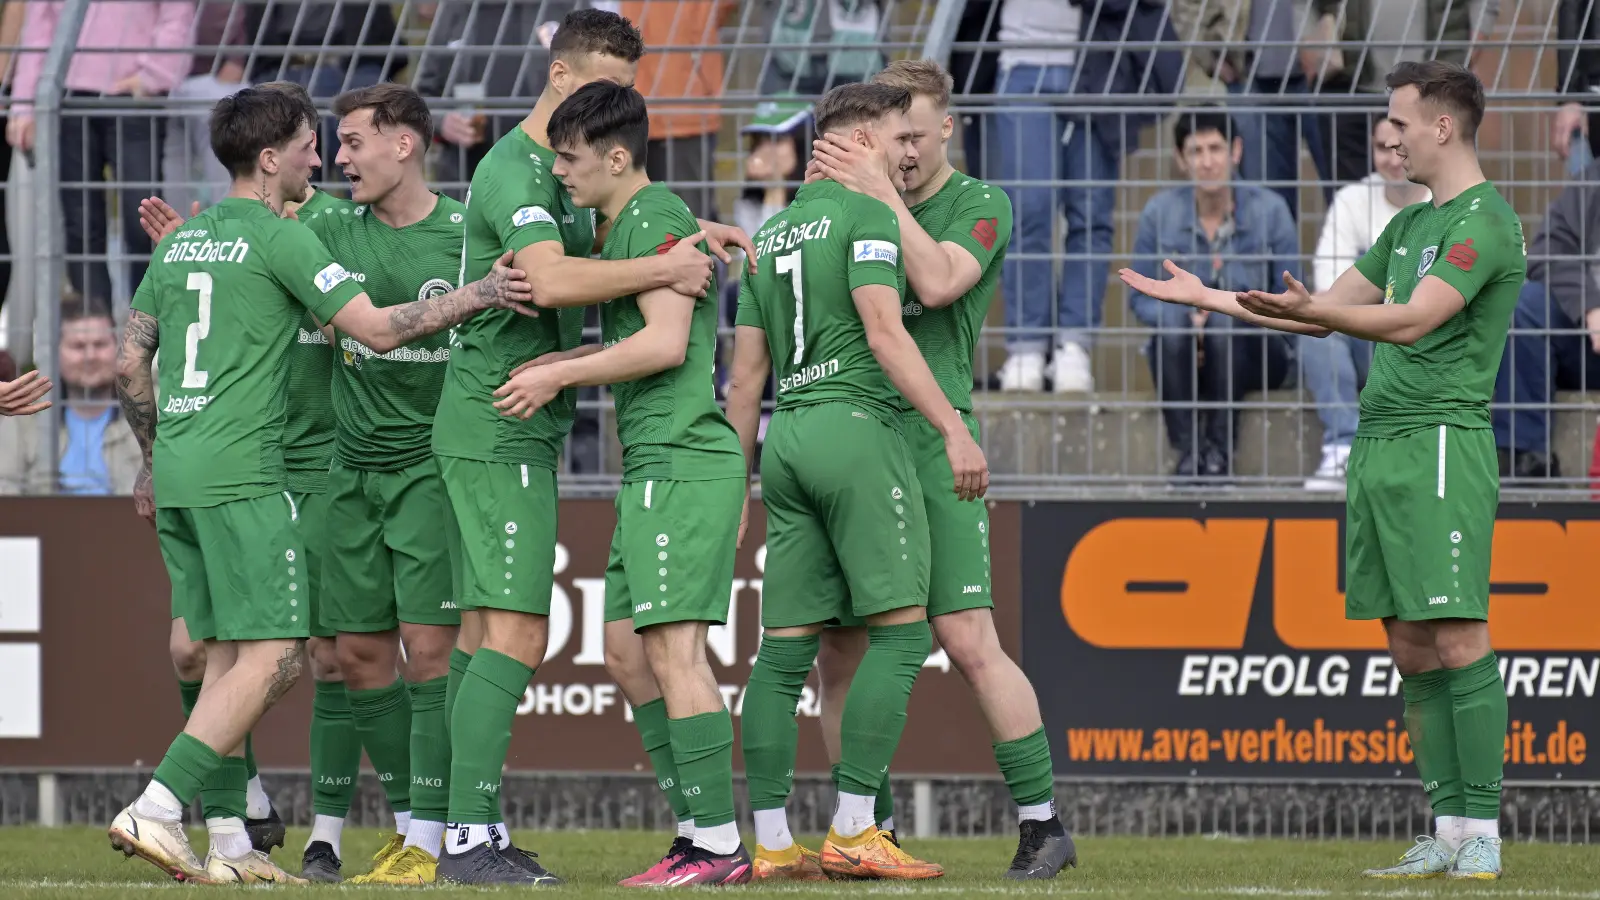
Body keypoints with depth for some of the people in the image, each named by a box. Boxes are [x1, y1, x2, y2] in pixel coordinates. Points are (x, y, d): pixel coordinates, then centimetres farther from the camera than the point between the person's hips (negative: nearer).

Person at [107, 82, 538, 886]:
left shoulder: (180, 242, 16)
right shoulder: (279, 238, -7)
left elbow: (130, 364, 19)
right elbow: (379, 329, -10)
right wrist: (481, 295, -3)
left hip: (178, 472, 9)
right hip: (242, 473, -9)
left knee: (225, 658, 10)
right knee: (273, 655, -9)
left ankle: (229, 842, 6)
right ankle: (157, 810, -18)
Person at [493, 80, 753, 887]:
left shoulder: (654, 218, -10)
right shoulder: (623, 226, 20)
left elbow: (665, 343, -18)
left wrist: (558, 376, -10)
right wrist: (549, 365, 16)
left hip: (681, 462, -10)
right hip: (659, 461, 10)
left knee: (673, 648, -12)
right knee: (635, 647, 10)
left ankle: (718, 845, -14)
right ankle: (709, 840, 10)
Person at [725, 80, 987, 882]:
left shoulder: (771, 235, 19)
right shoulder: (866, 216, -4)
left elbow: (747, 373, 19)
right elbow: (884, 334, -16)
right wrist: (953, 429, -20)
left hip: (786, 438, 8)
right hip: (857, 426, -8)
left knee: (785, 648, 5)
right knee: (900, 631, -6)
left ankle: (771, 840, 2)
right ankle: (853, 831, -13)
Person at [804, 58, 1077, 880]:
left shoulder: (980, 207, 0)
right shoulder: (860, 204, 16)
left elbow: (937, 282, -17)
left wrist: (883, 194, -16)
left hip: (930, 443, -5)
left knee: (968, 641, -10)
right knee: (837, 647, 3)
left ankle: (1042, 821, -4)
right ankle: (872, 827, 11)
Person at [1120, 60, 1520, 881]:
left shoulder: (1485, 221, -8)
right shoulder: (1410, 225, 21)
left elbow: (1413, 321, -20)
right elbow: (1334, 308, 29)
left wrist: (1307, 311, -31)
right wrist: (1209, 299, 29)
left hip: (1441, 440, -9)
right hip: (1378, 444, 9)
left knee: (1457, 637, -12)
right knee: (1410, 647, 5)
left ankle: (1482, 832, -12)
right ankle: (1448, 831, 6)